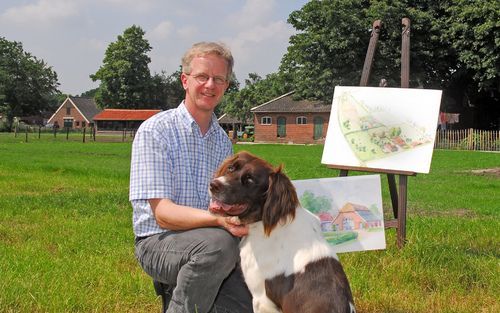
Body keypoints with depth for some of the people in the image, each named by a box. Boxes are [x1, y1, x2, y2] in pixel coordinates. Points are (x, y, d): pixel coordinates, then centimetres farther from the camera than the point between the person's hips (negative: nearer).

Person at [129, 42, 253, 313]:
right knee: (218, 242, -35)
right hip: (159, 242, -4)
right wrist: (219, 220, -32)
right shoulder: (154, 131, -8)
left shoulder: (223, 141, 12)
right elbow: (162, 213, -16)